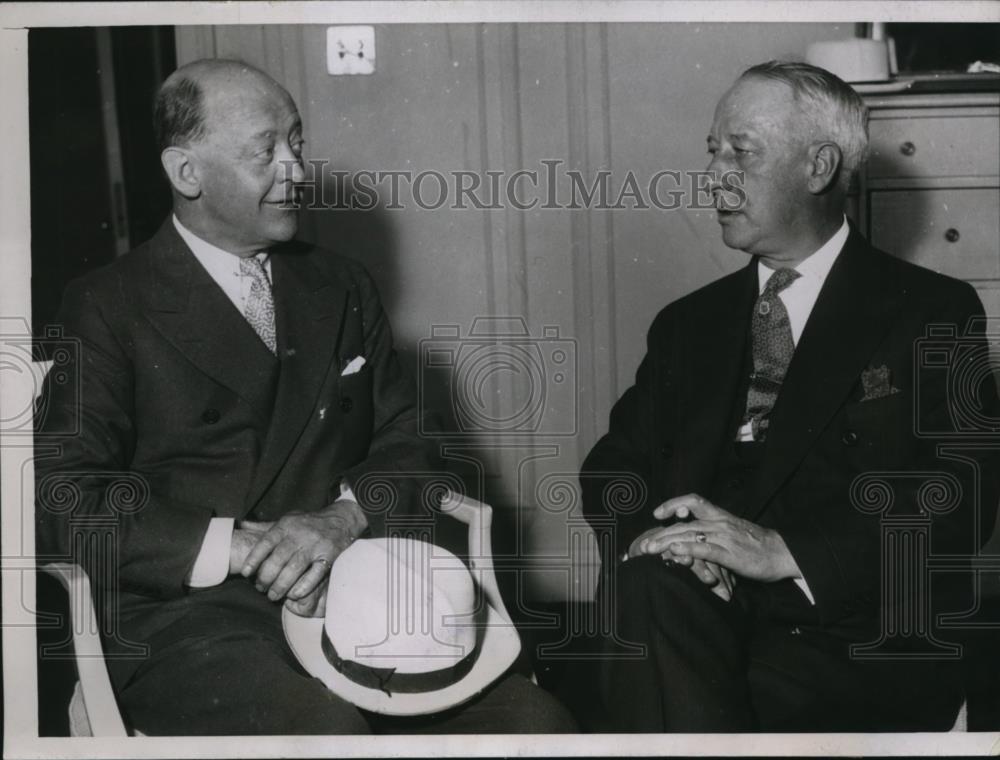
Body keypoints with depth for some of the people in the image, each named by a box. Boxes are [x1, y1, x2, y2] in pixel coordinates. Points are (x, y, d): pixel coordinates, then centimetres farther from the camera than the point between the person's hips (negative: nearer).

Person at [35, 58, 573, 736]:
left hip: (356, 592, 4)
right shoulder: (106, 310, 3)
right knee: (326, 727, -34)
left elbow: (408, 446, 14)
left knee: (535, 721, -19)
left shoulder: (344, 288, 18)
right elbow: (64, 499, -6)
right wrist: (239, 546, -17)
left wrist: (346, 517, -9)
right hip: (191, 615, -4)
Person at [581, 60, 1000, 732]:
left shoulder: (933, 313, 4)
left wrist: (784, 552, -20)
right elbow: (614, 465, 13)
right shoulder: (688, 323, 19)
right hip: (697, 622, 4)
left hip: (860, 646, -4)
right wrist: (644, 529, -11)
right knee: (651, 584, -31)